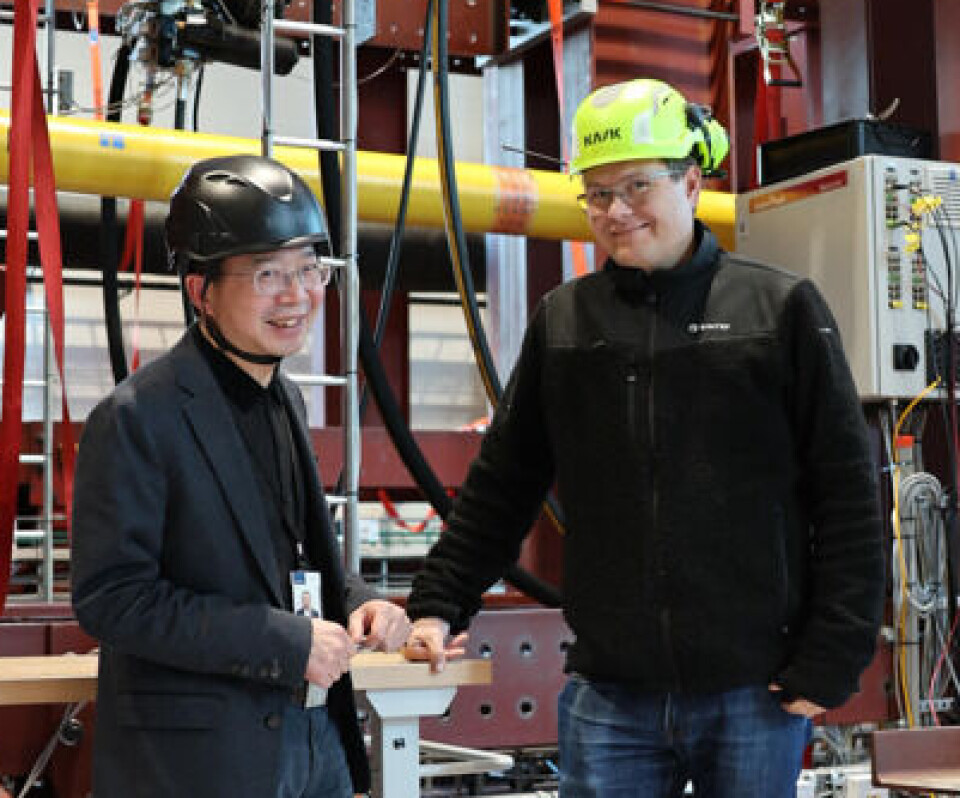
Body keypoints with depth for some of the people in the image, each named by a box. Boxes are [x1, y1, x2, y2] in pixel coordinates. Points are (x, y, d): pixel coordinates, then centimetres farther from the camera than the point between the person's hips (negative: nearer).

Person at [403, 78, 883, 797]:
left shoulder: (781, 308, -1)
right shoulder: (563, 321, 8)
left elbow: (848, 496, -2)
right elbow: (499, 488, 13)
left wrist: (833, 660, -6)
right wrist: (437, 607, 7)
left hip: (757, 693, -2)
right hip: (611, 696, 2)